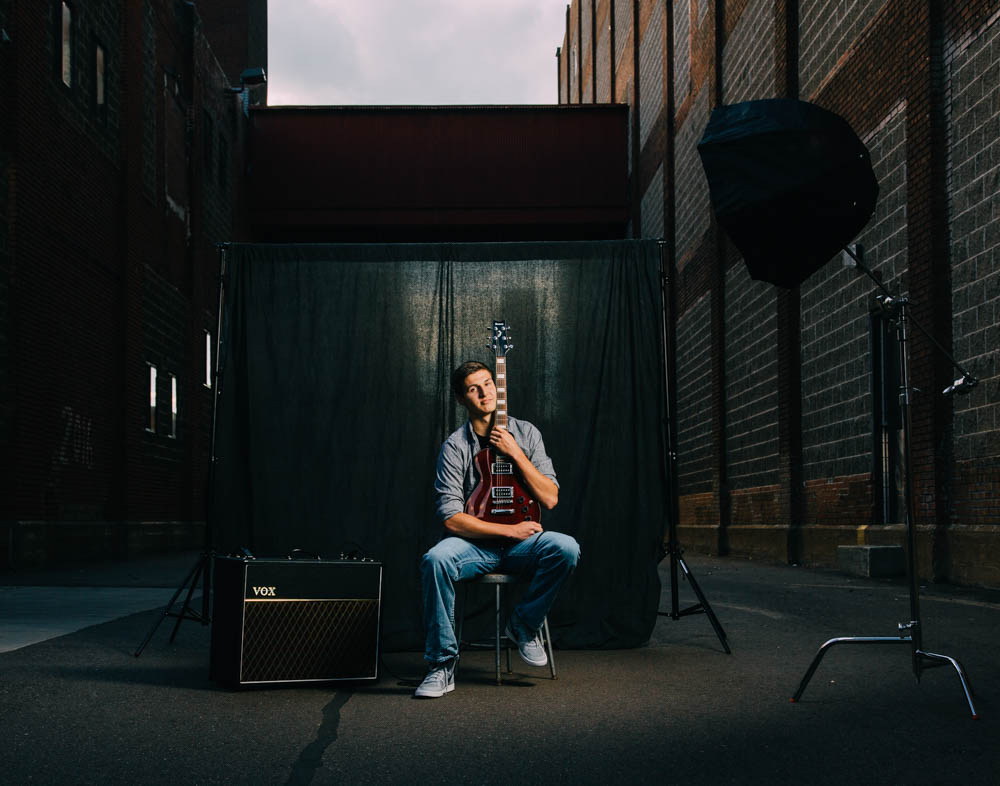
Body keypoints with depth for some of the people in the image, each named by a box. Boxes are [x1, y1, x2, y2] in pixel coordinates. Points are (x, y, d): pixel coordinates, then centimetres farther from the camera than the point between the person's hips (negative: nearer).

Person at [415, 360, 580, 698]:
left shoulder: (526, 433, 4)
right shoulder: (455, 446, -4)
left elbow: (550, 499, -4)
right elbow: (451, 517, -12)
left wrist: (515, 454, -13)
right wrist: (510, 530, -16)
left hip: (520, 543, 2)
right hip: (474, 544, -2)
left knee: (566, 548, -29)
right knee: (435, 560, -34)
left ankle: (523, 624, -3)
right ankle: (442, 664, -21)